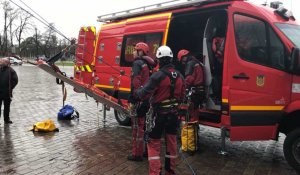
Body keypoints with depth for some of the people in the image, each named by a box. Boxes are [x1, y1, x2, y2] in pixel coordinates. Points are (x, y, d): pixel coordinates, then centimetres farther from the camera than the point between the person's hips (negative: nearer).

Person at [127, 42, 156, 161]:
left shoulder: (137, 63, -10)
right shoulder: (149, 65, 16)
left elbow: (136, 83, -20)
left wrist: (132, 99, -18)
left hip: (140, 99, -8)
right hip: (149, 99, 9)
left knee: (138, 126, -2)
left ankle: (137, 154, 5)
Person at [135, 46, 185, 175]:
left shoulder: (158, 75, -21)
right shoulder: (179, 76, 2)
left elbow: (145, 94, -20)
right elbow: (182, 95, 10)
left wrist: (136, 93, 0)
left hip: (159, 114, -6)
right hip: (173, 113, 6)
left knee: (154, 143, 6)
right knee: (172, 141, 17)